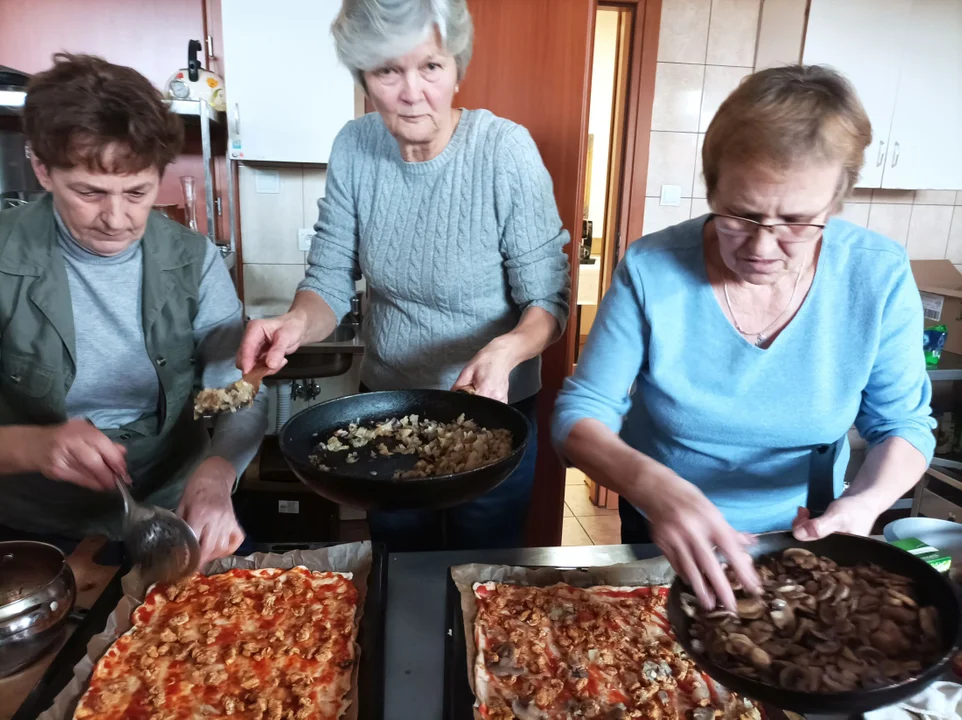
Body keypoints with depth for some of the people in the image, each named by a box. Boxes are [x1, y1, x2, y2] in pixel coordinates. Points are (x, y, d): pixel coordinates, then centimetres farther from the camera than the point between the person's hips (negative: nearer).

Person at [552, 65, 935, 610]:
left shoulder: (879, 277, -20)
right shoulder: (651, 270, -26)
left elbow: (904, 423, -9)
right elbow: (581, 414, -23)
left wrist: (867, 500, -30)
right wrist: (650, 483, -44)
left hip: (804, 539, -4)